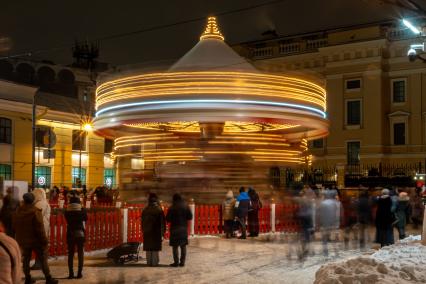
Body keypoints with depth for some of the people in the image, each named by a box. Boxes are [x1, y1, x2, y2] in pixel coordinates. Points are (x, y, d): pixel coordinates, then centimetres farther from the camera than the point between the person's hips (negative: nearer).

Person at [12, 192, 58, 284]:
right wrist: (44, 240, -14)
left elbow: (14, 226, 12)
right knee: (43, 259, 2)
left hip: (23, 240, 5)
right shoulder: (35, 212, -19)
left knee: (26, 259, 15)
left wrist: (19, 237, 21)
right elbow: (39, 228, -21)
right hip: (35, 240, -5)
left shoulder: (17, 212, 2)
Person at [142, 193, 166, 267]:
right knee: (155, 248, 2)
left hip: (147, 232, 3)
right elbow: (163, 222, -7)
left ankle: (149, 262, 13)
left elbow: (142, 221, 9)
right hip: (156, 232, -3)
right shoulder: (159, 210, -7)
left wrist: (143, 231, 16)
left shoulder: (145, 210, 4)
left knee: (148, 248, 10)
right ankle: (155, 262, 1)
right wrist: (163, 232, -1)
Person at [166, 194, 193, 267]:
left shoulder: (172, 208, -9)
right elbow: (190, 217, 1)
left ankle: (176, 262, 1)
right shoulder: (186, 206, 0)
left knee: (175, 246, 2)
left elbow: (168, 219, -9)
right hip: (184, 228, 3)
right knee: (183, 246, 11)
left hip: (175, 228, -3)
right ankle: (182, 262, 11)